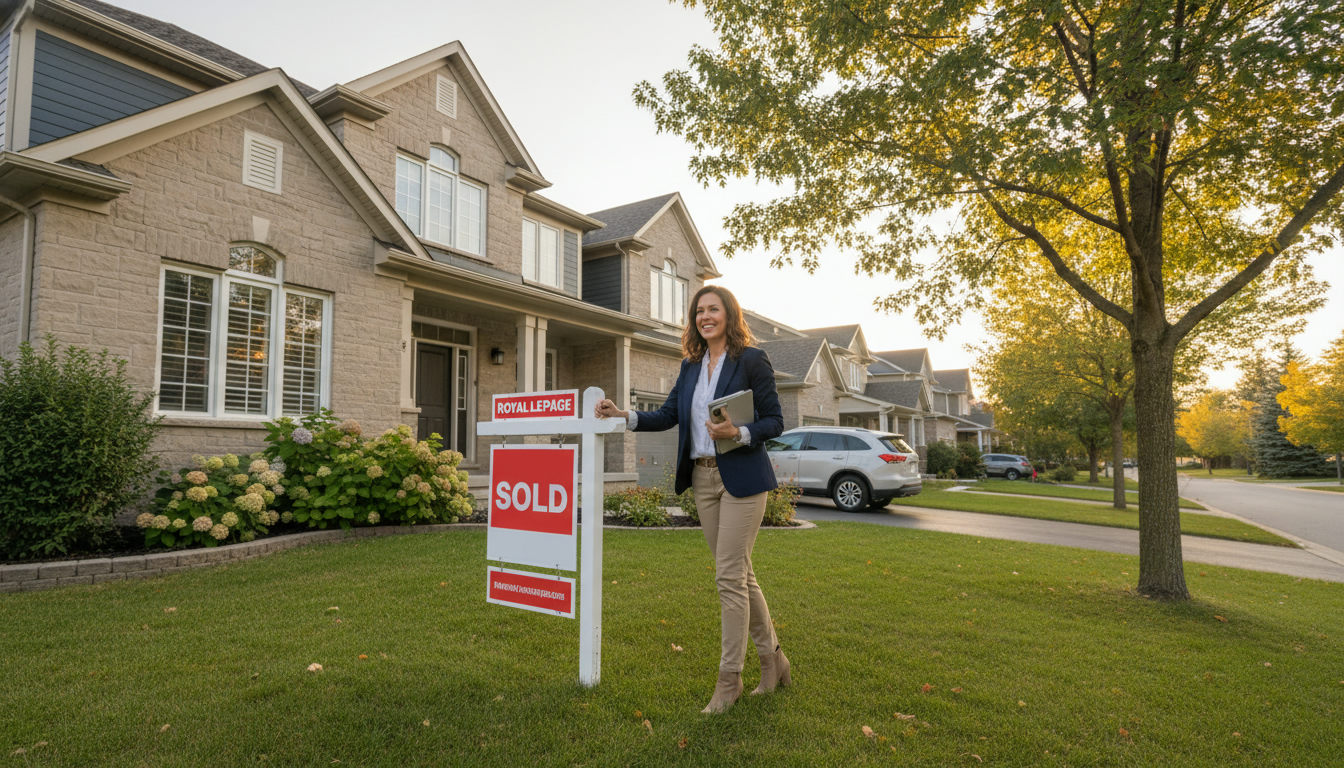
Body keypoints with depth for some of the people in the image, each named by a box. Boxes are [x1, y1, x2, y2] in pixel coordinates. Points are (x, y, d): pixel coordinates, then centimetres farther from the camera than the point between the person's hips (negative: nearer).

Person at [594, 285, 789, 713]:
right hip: (703, 478, 6)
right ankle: (772, 660, 29)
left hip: (741, 478, -6)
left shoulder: (751, 360, -5)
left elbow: (775, 421, -6)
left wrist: (738, 434, -22)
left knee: (729, 576, -5)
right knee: (737, 574, 13)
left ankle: (729, 677, 11)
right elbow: (668, 416, 10)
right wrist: (623, 416, -2)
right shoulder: (691, 365, 13)